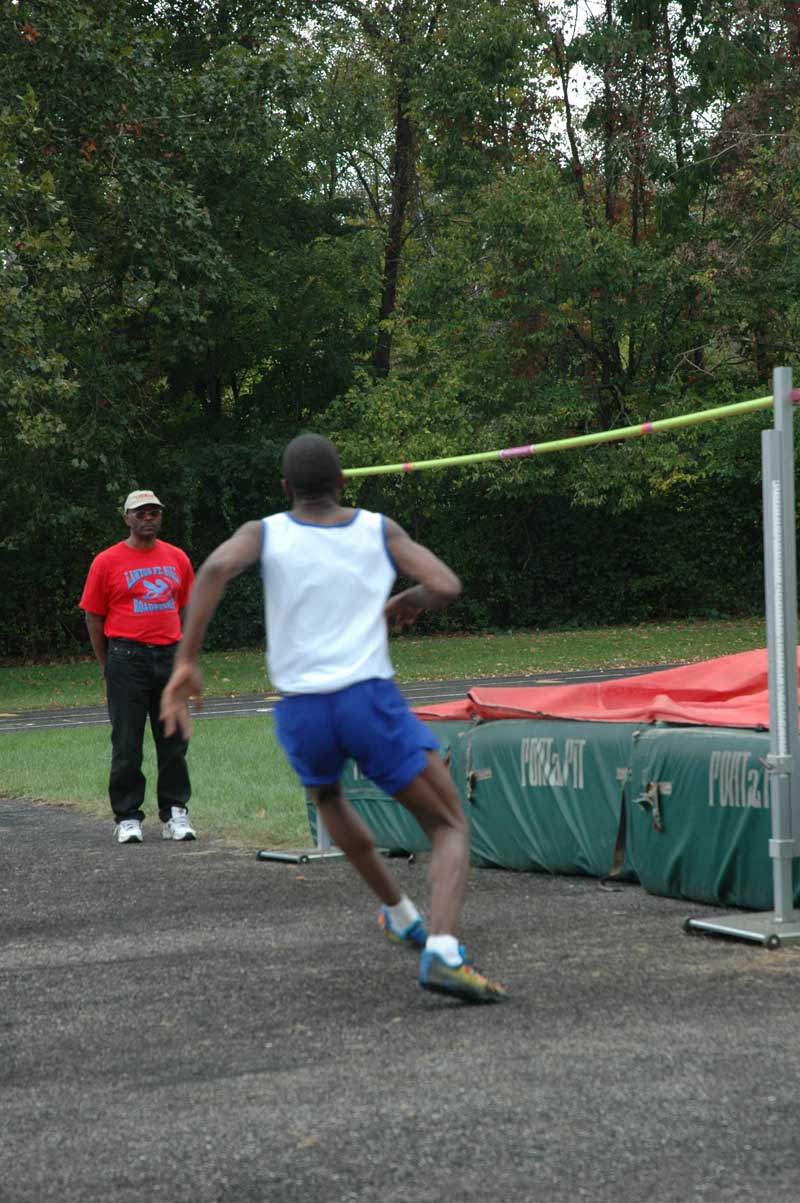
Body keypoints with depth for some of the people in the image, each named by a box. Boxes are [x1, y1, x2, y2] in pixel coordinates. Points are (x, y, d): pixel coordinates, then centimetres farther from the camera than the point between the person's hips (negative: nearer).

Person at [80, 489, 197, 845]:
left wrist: (183, 654, 13)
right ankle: (127, 816, 5)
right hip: (127, 658, -4)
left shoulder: (177, 559, 10)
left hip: (169, 656, 4)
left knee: (174, 741, 5)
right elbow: (94, 617, 1)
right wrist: (109, 667, 0)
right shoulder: (107, 562, -1)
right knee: (127, 744, -1)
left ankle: (175, 813, 12)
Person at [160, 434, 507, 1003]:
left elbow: (216, 568, -14)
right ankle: (443, 950, -21)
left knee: (327, 796, 36)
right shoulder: (378, 529, 8)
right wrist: (404, 603, 23)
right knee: (452, 827, 5)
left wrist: (186, 663, -14)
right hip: (370, 699, -2)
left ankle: (401, 915, 44)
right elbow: (446, 587, 0)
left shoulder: (266, 533, 7)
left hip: (301, 712, 2)